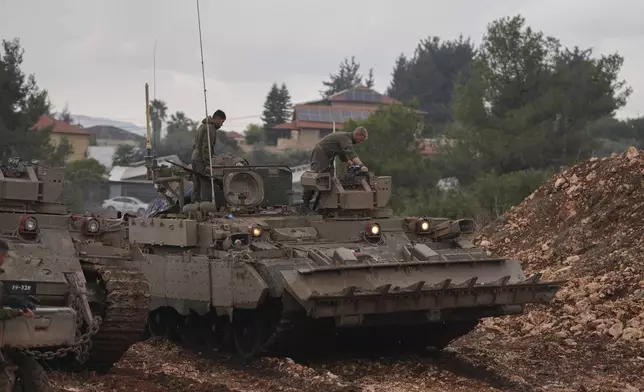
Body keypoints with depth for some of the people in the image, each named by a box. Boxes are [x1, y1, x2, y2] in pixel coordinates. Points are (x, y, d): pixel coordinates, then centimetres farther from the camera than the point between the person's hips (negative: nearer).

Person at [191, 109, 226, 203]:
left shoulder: (201, 126, 22)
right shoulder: (210, 128, -11)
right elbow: (206, 147, -18)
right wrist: (208, 164, -20)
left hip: (195, 159, 10)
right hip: (202, 161, -10)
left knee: (196, 186, 10)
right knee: (206, 185, -10)